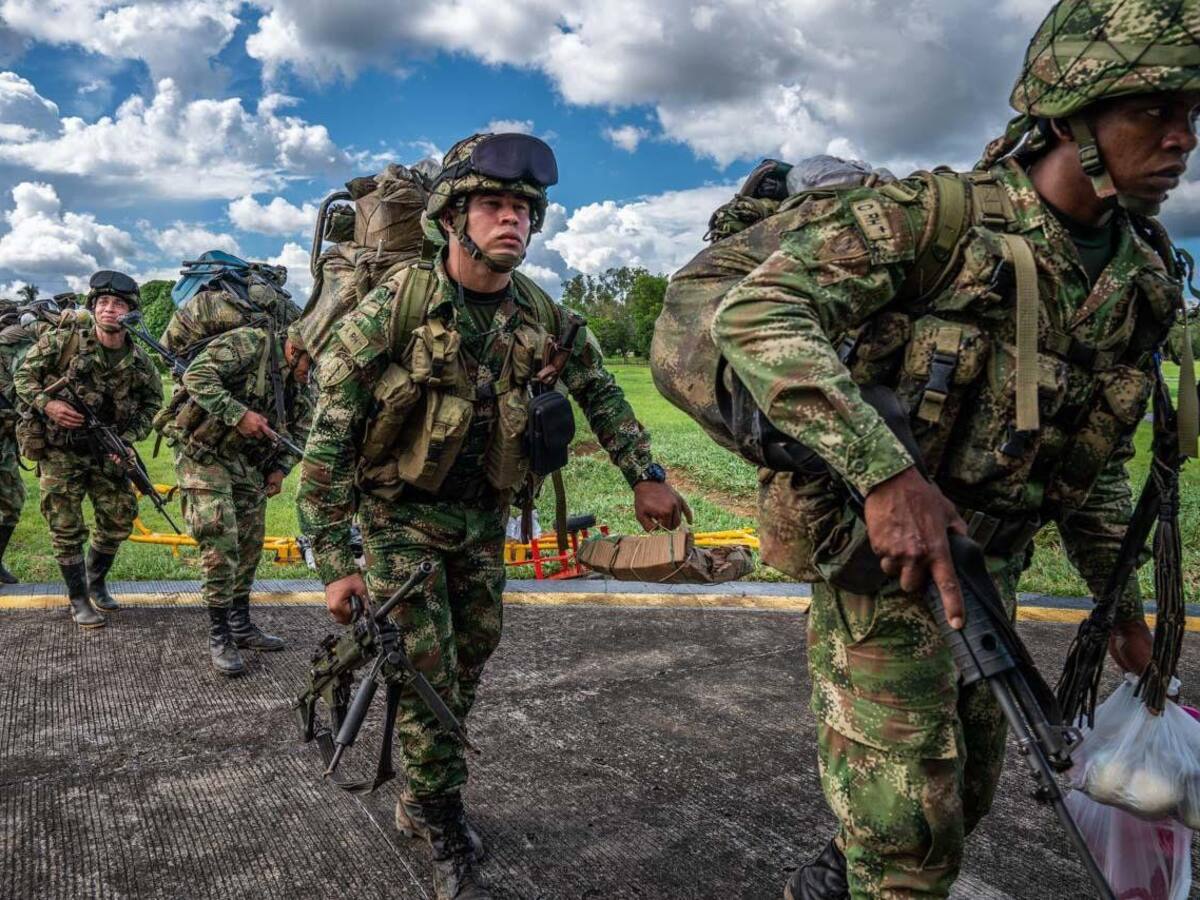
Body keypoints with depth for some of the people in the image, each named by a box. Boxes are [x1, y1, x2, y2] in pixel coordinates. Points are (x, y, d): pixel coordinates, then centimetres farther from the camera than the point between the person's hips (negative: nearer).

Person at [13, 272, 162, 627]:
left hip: (106, 450, 3)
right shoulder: (63, 339, -13)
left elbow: (152, 402, 8)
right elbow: (23, 376, -5)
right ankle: (79, 600, 15)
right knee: (66, 529, 0)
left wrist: (129, 438, -4)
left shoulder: (138, 362, -5)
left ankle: (96, 581, 32)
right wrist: (46, 404, -22)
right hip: (59, 449, -3)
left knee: (120, 518, 7)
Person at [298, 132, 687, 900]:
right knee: (428, 679, -4)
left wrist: (645, 475, 5)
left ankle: (423, 802, 41)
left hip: (483, 514, 5)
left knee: (469, 668, 16)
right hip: (402, 514, -4)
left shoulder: (540, 313, -8)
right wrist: (335, 563, -20)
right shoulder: (393, 310, -22)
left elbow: (598, 390, 9)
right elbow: (328, 441, -19)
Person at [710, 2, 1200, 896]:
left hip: (985, 566, 8)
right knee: (913, 826, -1)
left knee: (965, 786, 21)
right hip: (880, 550, -7)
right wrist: (886, 471, -37)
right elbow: (755, 314, -30)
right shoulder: (938, 214, -18)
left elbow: (1095, 463, 15)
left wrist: (1122, 601, 18)